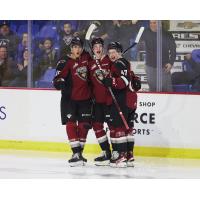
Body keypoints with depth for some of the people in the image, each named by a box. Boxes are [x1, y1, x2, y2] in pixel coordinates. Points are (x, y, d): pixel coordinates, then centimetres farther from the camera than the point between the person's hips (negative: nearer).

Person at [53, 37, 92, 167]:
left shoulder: (86, 57, 6)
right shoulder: (65, 62, -10)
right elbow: (59, 78, -18)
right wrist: (59, 83, -39)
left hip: (85, 97, 5)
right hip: (70, 98, -5)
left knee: (84, 125, 8)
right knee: (71, 123, -13)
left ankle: (80, 152, 21)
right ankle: (76, 153, -13)